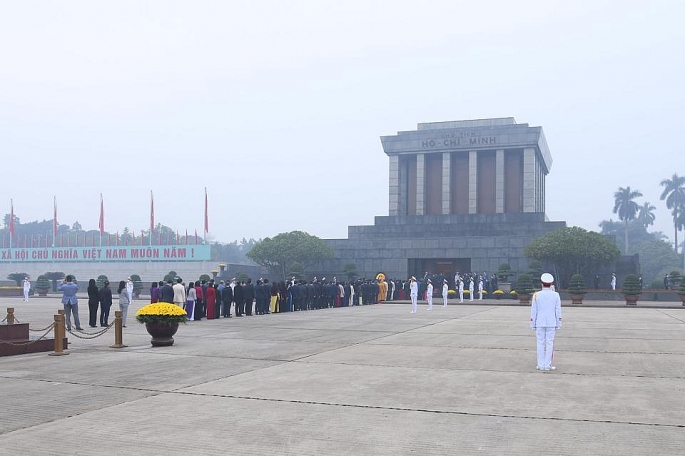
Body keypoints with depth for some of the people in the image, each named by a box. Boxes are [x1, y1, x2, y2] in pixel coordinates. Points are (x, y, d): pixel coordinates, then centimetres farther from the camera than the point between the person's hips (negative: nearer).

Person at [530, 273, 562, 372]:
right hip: (551, 323, 0)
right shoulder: (555, 295, -2)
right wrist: (558, 324, 6)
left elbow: (533, 311, -2)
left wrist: (533, 324, 5)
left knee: (540, 344, 5)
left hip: (540, 323, 0)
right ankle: (547, 365, 5)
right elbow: (558, 311, -1)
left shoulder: (536, 295, -4)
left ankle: (541, 365, 7)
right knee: (549, 344, 4)